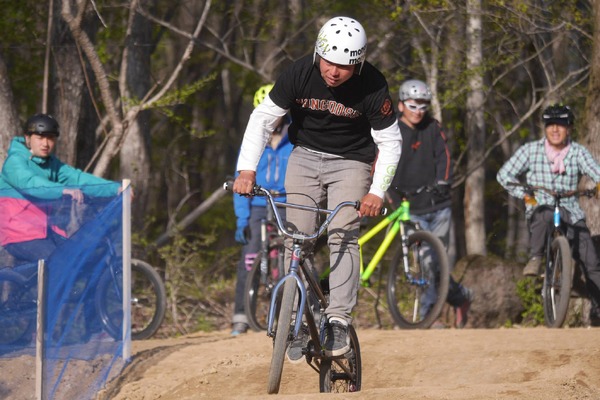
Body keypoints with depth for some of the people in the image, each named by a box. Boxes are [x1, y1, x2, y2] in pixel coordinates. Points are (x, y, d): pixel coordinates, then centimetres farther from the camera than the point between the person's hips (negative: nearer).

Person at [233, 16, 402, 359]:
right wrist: (247, 170, -21)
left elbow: (390, 141, -14)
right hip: (306, 156, 2)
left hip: (351, 162, -2)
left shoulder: (373, 87, -23)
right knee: (297, 238, -8)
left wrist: (377, 192, -25)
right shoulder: (300, 74, -19)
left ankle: (339, 321, -20)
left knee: (343, 235, -19)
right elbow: (263, 119, -11)